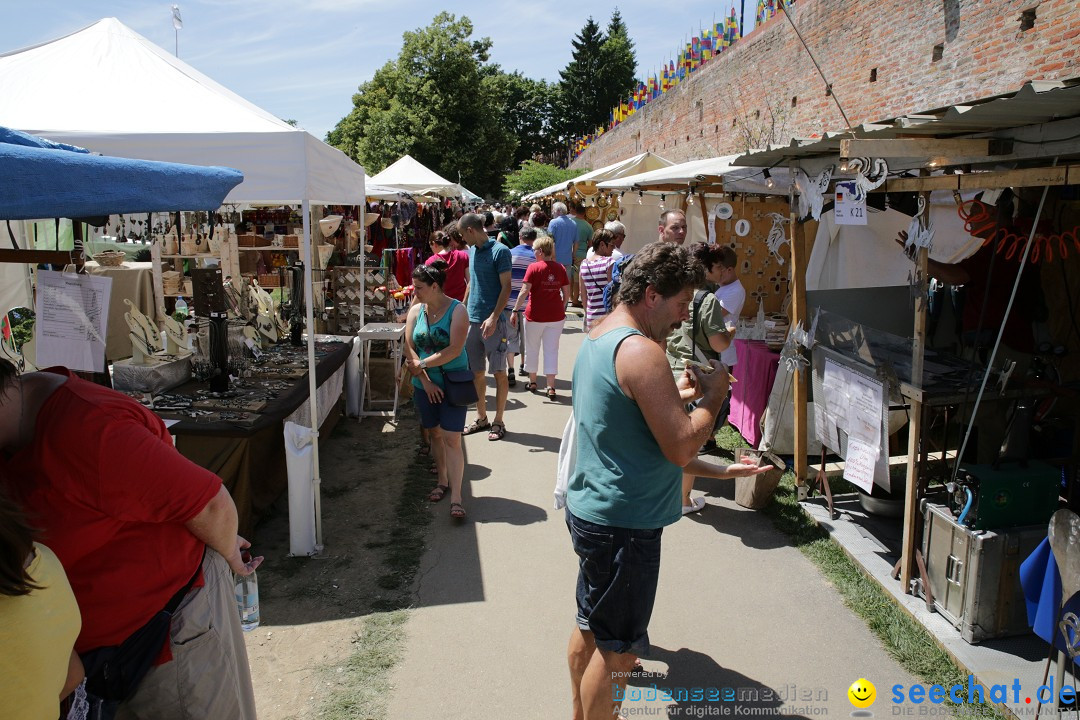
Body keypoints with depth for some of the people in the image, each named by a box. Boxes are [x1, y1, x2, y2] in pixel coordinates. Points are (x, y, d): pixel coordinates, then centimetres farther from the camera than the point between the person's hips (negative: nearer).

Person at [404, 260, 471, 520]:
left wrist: (422, 364, -14)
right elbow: (409, 348, -1)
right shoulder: (415, 311, 3)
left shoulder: (457, 310, -11)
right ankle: (443, 482, 32)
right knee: (435, 434, 15)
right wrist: (425, 381, -10)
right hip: (425, 385, 5)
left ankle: (456, 498, -8)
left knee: (451, 439, -9)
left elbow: (454, 349, -18)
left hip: (453, 384, -5)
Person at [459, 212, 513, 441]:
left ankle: (498, 422, 11)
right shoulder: (472, 251, 12)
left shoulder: (500, 251, -10)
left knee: (499, 372, 1)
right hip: (472, 319, 7)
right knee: (476, 372, 12)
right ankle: (481, 418, 24)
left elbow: (506, 287, -13)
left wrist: (493, 317, -21)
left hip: (493, 320, -7)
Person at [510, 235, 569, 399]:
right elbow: (567, 292, 4)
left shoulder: (533, 268, -10)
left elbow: (524, 291, -15)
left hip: (535, 315, -3)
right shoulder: (560, 268, 1)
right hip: (556, 316, 3)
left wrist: (515, 310, -11)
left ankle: (532, 382, 26)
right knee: (552, 350, 6)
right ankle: (551, 387, 1)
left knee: (532, 348, 15)